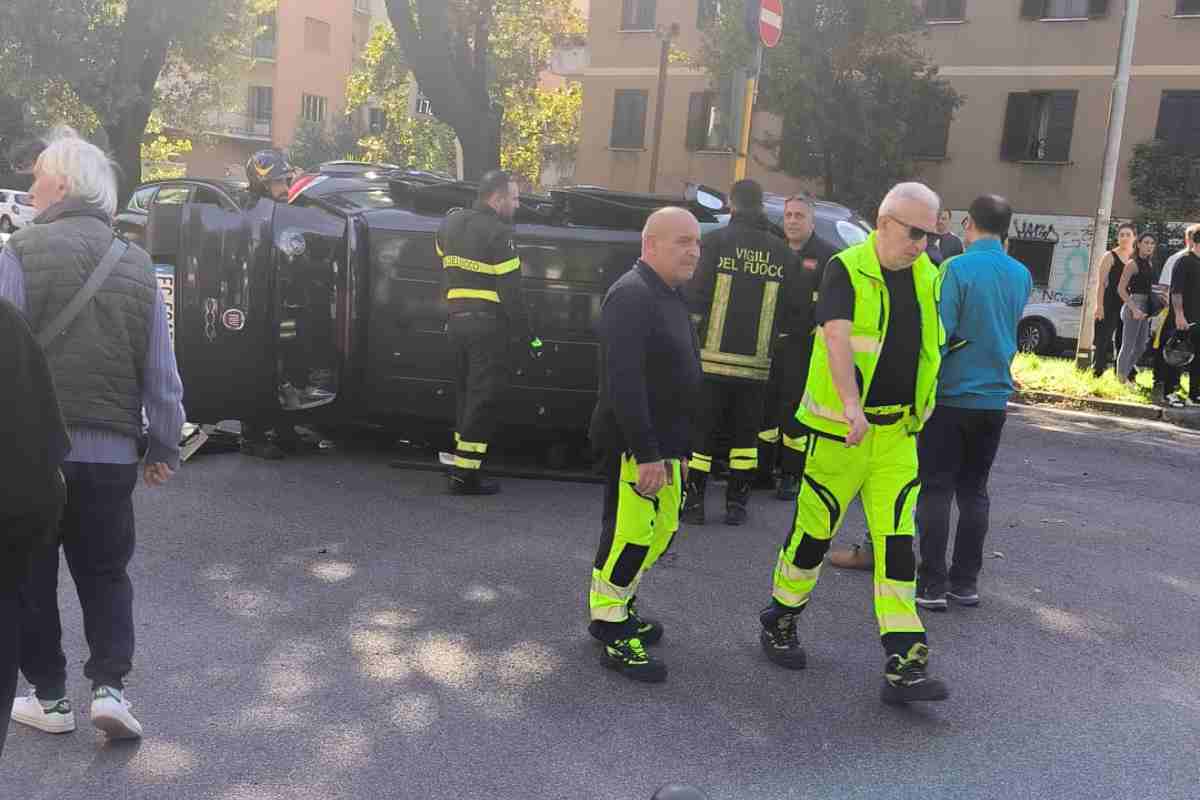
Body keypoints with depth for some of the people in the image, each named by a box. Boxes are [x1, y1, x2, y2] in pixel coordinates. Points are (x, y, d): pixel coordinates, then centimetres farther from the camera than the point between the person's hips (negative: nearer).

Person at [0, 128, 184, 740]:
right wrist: (164, 446, 13)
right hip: (112, 454, 3)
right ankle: (109, 686, 7)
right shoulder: (137, 266, 4)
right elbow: (162, 373, 5)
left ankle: (49, 697, 21)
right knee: (105, 574, 18)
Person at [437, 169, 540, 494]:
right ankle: (465, 474, -3)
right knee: (486, 398, -3)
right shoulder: (498, 234, -12)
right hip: (487, 324, -8)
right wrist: (529, 336, -10)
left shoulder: (450, 224, 14)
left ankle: (462, 462, 24)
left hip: (457, 319, 8)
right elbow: (510, 292, -14)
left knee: (468, 390, 19)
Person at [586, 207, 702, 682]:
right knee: (629, 533, -4)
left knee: (661, 530, 18)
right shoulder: (632, 295, -17)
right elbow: (624, 380, -26)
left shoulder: (670, 296, 16)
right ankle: (612, 635, 8)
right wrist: (646, 453, -28)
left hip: (660, 442, 10)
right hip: (633, 445, -10)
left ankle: (619, 608, 33)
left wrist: (678, 448, 20)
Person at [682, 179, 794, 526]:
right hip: (757, 361, 2)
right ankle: (736, 504, 15)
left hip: (713, 357, -2)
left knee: (702, 430, 7)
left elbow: (695, 296, -9)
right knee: (746, 432, 13)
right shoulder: (782, 252, 5)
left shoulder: (715, 241, -5)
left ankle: (694, 501, 9)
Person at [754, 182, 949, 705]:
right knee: (814, 531, 6)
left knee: (897, 543, 0)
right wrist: (851, 404, -37)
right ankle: (779, 623, 29)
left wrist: (919, 414, 20)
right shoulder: (848, 269, -9)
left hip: (897, 432, 5)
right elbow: (837, 336, -24)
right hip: (841, 429, -5)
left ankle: (904, 666, 1)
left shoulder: (926, 275, 10)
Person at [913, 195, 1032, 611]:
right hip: (995, 397, 6)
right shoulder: (1021, 275, 6)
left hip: (952, 396, -5)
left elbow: (937, 335, -17)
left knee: (936, 490, 1)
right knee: (974, 491, 12)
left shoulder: (958, 269, -14)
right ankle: (965, 582, 17)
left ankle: (932, 584, 2)